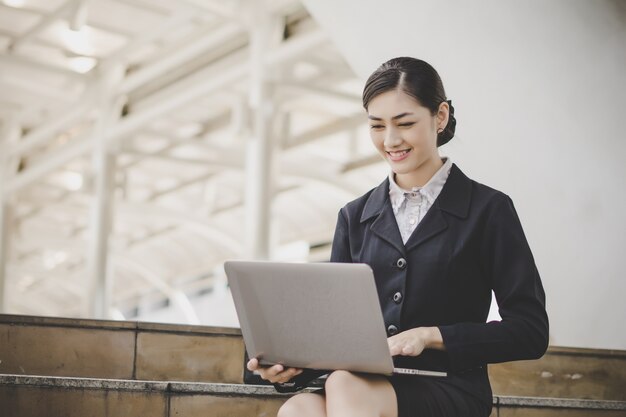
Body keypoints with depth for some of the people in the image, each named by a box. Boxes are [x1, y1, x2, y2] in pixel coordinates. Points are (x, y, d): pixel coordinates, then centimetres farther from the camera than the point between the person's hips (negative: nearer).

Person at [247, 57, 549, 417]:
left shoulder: (488, 210, 5)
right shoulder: (355, 217, 17)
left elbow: (531, 332, -1)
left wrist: (432, 335, -12)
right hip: (366, 385, 3)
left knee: (344, 387, -36)